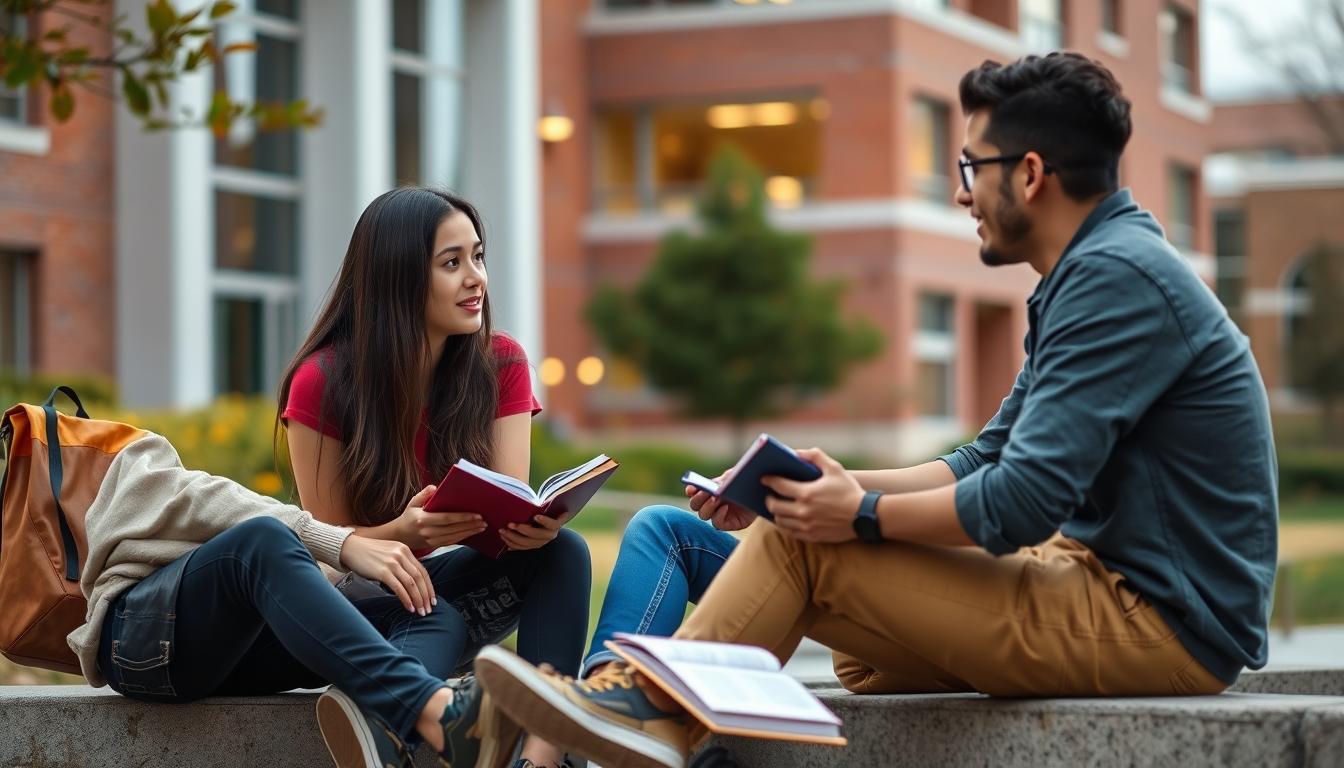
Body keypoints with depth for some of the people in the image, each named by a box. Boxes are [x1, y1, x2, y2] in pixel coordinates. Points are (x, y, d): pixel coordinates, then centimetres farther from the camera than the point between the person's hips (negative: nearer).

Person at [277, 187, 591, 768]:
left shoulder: (500, 365, -4)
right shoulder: (322, 382, -15)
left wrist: (534, 526, -38)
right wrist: (403, 531, -34)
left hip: (447, 580, 4)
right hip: (358, 593, -4)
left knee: (562, 552, -27)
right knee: (440, 624, -36)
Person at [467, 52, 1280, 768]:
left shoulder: (1114, 277, -18)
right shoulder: (1106, 267, 16)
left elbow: (1022, 502, -24)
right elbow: (984, 464, 15)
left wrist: (864, 514, -10)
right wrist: (840, 484, 4)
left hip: (1158, 626, -10)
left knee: (802, 544, -8)